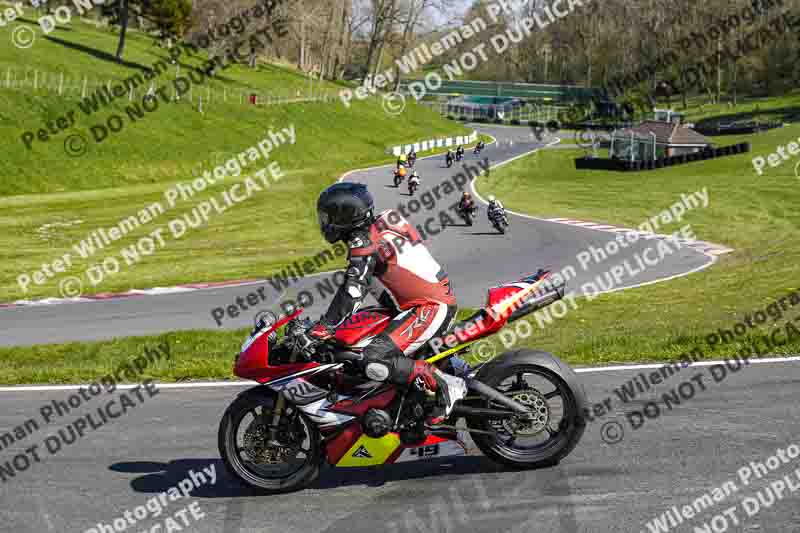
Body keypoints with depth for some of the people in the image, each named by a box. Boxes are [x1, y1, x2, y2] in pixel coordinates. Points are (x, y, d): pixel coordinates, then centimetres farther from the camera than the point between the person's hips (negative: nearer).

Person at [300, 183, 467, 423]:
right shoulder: (379, 227, 13)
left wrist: (315, 333, -24)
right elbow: (364, 282, 26)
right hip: (439, 299, 10)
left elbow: (351, 295, -24)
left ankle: (445, 385, -17)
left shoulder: (364, 242, -15)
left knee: (372, 363, -23)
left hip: (430, 308, -10)